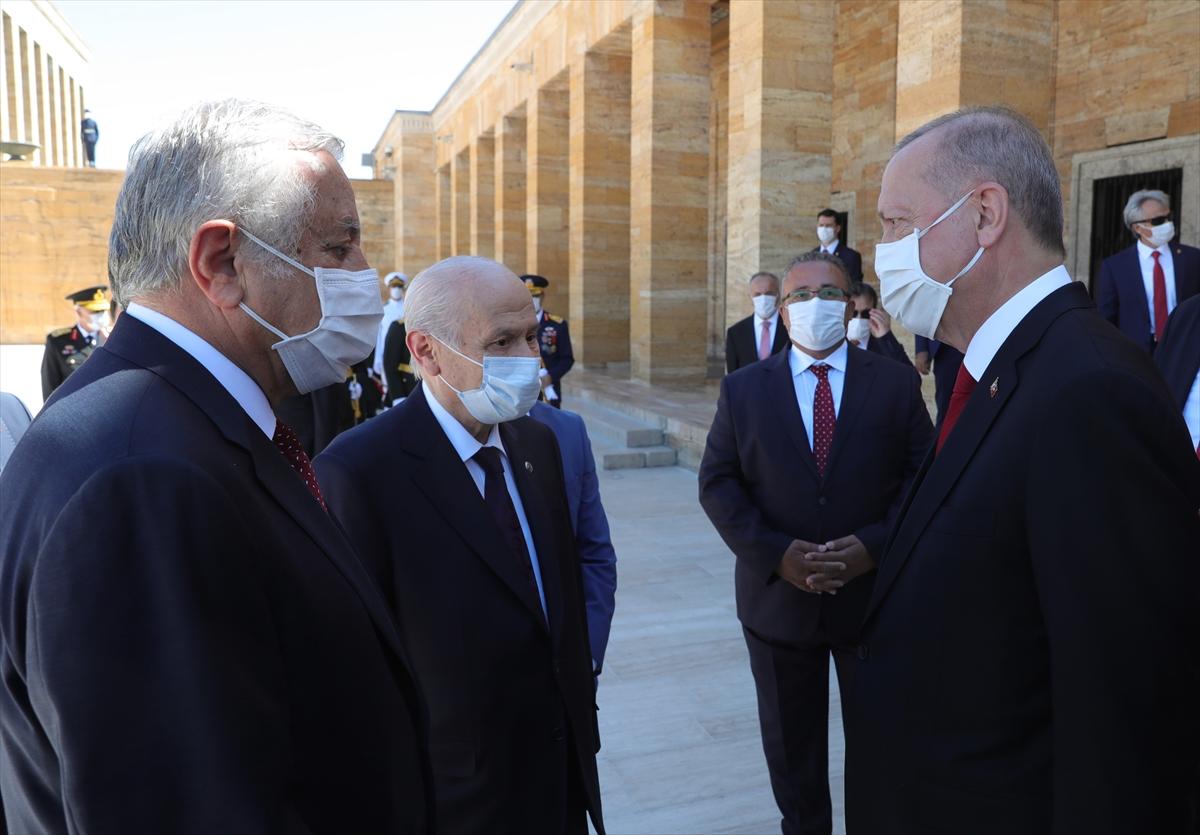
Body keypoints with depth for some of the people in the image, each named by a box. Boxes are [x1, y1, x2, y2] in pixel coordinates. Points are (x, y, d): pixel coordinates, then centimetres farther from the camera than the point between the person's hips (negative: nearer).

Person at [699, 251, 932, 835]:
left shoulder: (896, 383, -1)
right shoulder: (743, 388, 0)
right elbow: (718, 483, -3)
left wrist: (874, 545, -18)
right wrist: (776, 553, -16)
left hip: (876, 593, 0)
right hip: (778, 596, 1)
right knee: (790, 744, 18)